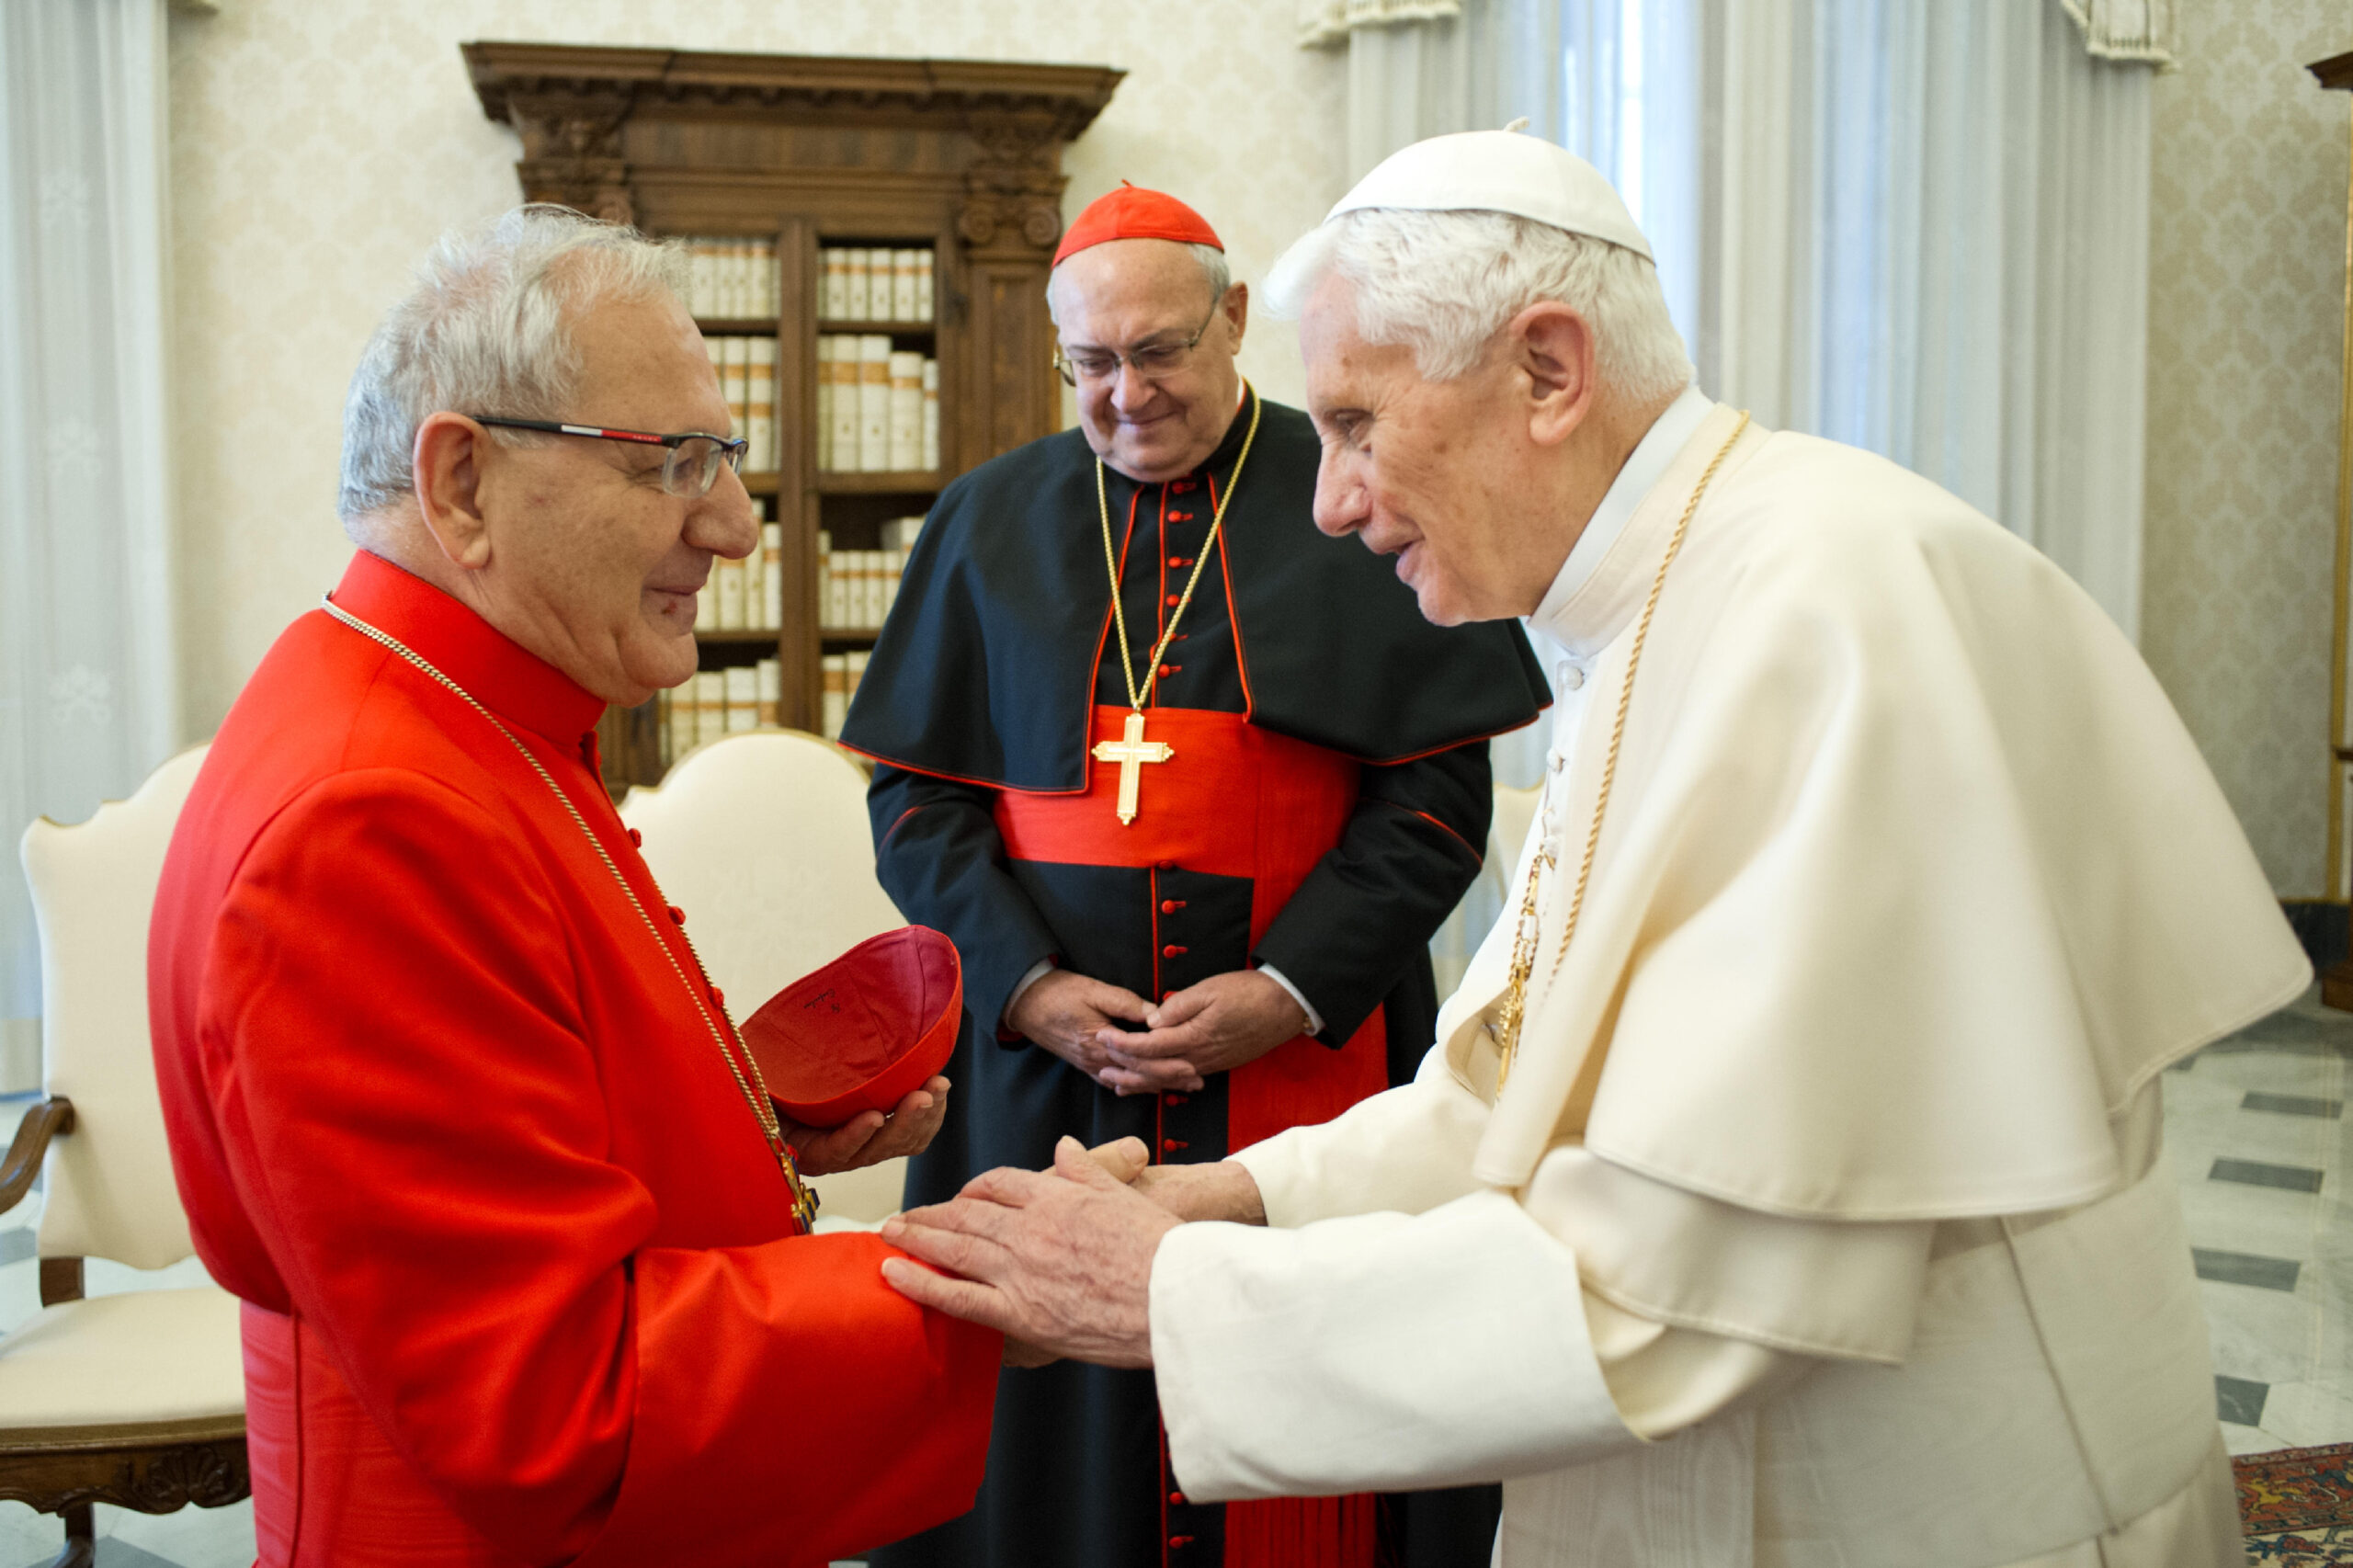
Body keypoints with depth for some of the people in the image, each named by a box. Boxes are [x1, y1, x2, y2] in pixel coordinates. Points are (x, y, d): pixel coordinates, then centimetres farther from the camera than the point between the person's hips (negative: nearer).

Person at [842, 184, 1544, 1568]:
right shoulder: (990, 522, 8)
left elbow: (1437, 790, -3)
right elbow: (918, 794, 6)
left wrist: (1291, 989, -14)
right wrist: (1028, 986, -9)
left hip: (1306, 1060, -2)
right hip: (1043, 1071, 2)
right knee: (1060, 1432, 8)